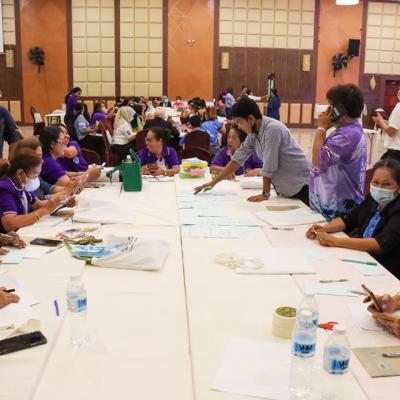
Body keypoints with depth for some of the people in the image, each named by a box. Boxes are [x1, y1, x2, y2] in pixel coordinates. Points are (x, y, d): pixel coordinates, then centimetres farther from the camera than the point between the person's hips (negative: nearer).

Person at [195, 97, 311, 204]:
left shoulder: (272, 129, -24)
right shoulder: (253, 134, 1)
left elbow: (269, 166, -21)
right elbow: (237, 159, 6)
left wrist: (265, 193, -13)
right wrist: (213, 183, 6)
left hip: (301, 185, -7)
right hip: (284, 188, 7)